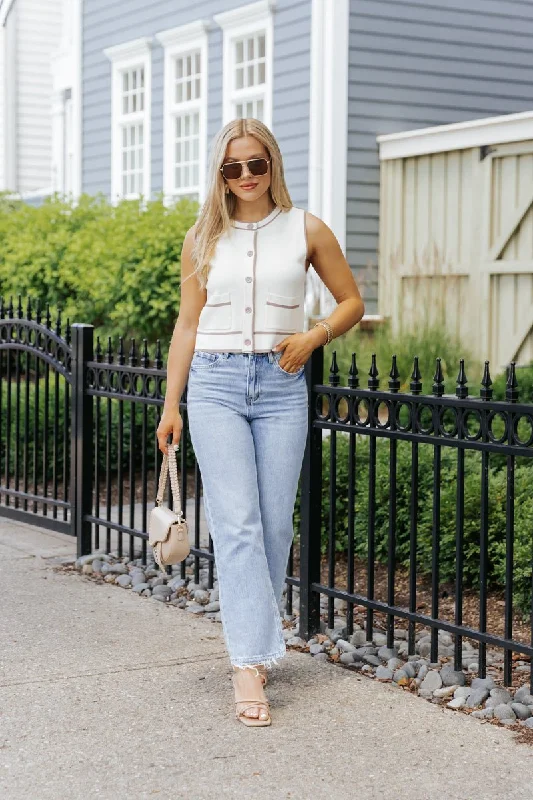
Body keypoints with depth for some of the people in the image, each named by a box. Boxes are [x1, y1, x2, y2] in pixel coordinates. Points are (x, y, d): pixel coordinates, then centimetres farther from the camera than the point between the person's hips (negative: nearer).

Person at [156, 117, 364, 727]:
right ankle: (249, 664, -13)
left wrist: (314, 336, -7)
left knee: (275, 525, 2)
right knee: (236, 523, -10)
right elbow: (187, 322, 12)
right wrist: (171, 406, 9)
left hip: (281, 386, 1)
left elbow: (351, 301, 13)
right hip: (216, 384, 0)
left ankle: (255, 640, 21)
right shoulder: (203, 237, 8)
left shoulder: (306, 230, 6)